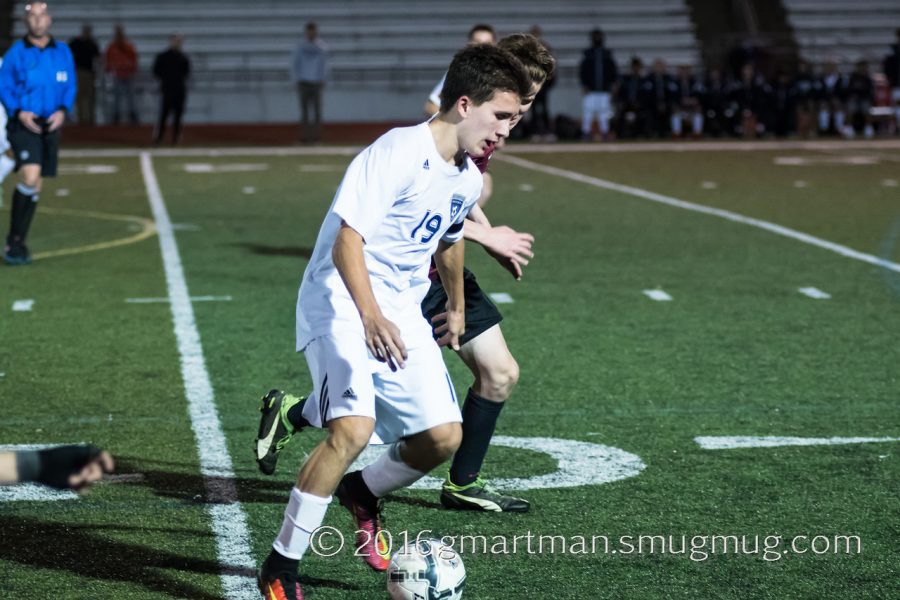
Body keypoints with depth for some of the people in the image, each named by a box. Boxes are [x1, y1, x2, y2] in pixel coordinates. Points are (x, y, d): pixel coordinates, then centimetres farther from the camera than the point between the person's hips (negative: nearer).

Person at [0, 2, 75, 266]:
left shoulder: (62, 52, 5)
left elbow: (70, 87, 11)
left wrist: (63, 111, -7)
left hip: (49, 126, 4)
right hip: (23, 124, -4)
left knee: (35, 187, 7)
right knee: (30, 177, -22)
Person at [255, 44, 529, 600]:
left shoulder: (468, 181, 8)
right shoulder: (399, 152, -19)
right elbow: (347, 239, -24)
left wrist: (457, 307, 40)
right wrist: (371, 316, -35)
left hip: (402, 313, 8)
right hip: (343, 302, -8)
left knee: (443, 437, -1)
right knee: (354, 429, -26)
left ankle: (363, 493, 31)